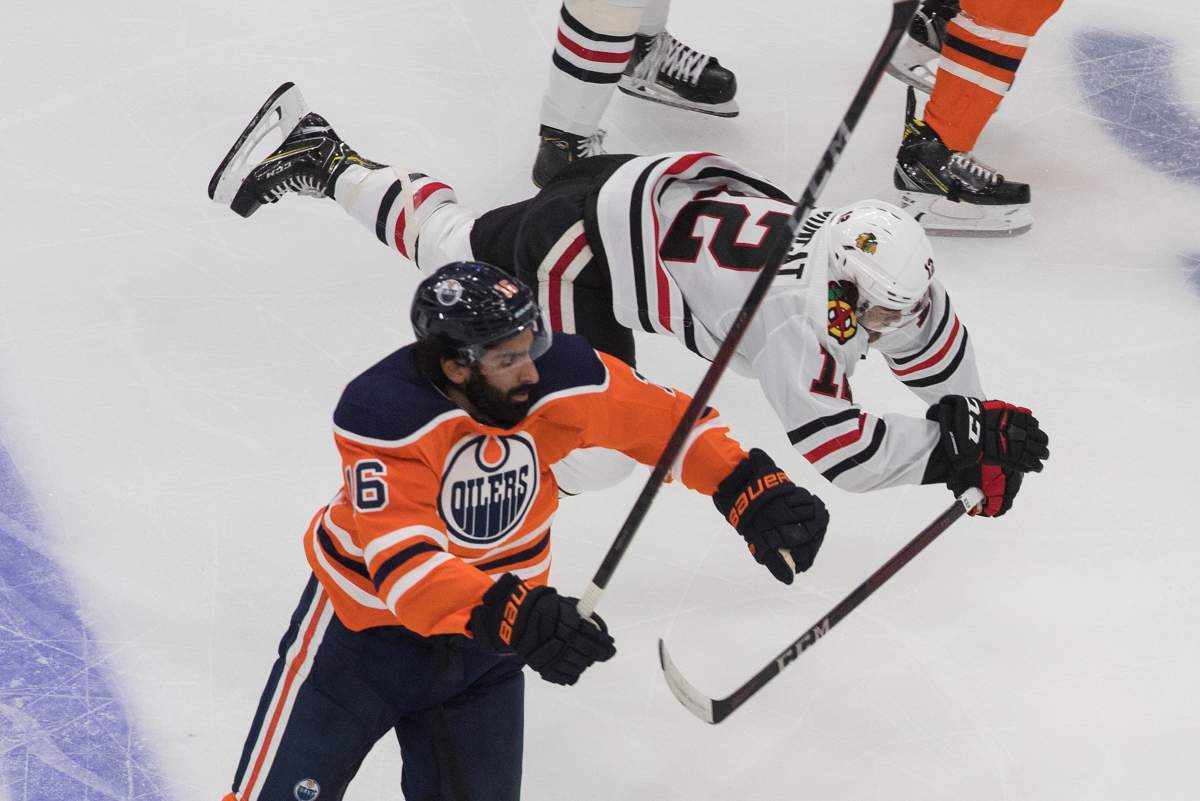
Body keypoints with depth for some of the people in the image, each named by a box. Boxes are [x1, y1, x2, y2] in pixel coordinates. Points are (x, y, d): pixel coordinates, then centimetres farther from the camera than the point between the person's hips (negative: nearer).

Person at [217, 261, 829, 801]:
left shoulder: (559, 377, -19)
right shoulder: (383, 413, -31)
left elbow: (664, 419, -6)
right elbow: (398, 555, -40)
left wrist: (751, 492, -18)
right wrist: (511, 617, -52)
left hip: (483, 647, 4)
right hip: (368, 624, -4)